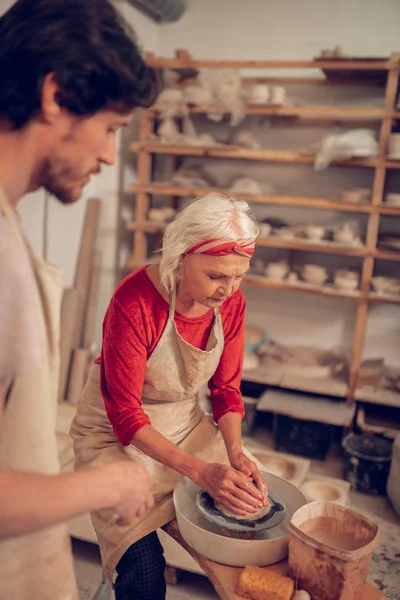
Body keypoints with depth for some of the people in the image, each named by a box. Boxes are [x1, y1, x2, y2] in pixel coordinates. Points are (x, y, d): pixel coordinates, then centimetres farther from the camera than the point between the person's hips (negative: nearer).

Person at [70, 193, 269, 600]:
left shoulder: (231, 303, -10)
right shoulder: (134, 302, -28)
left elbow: (226, 389, -1)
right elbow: (125, 415, -25)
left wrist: (235, 452, -18)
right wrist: (200, 470, -33)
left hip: (186, 423, 5)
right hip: (117, 432, -5)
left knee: (251, 504, -3)